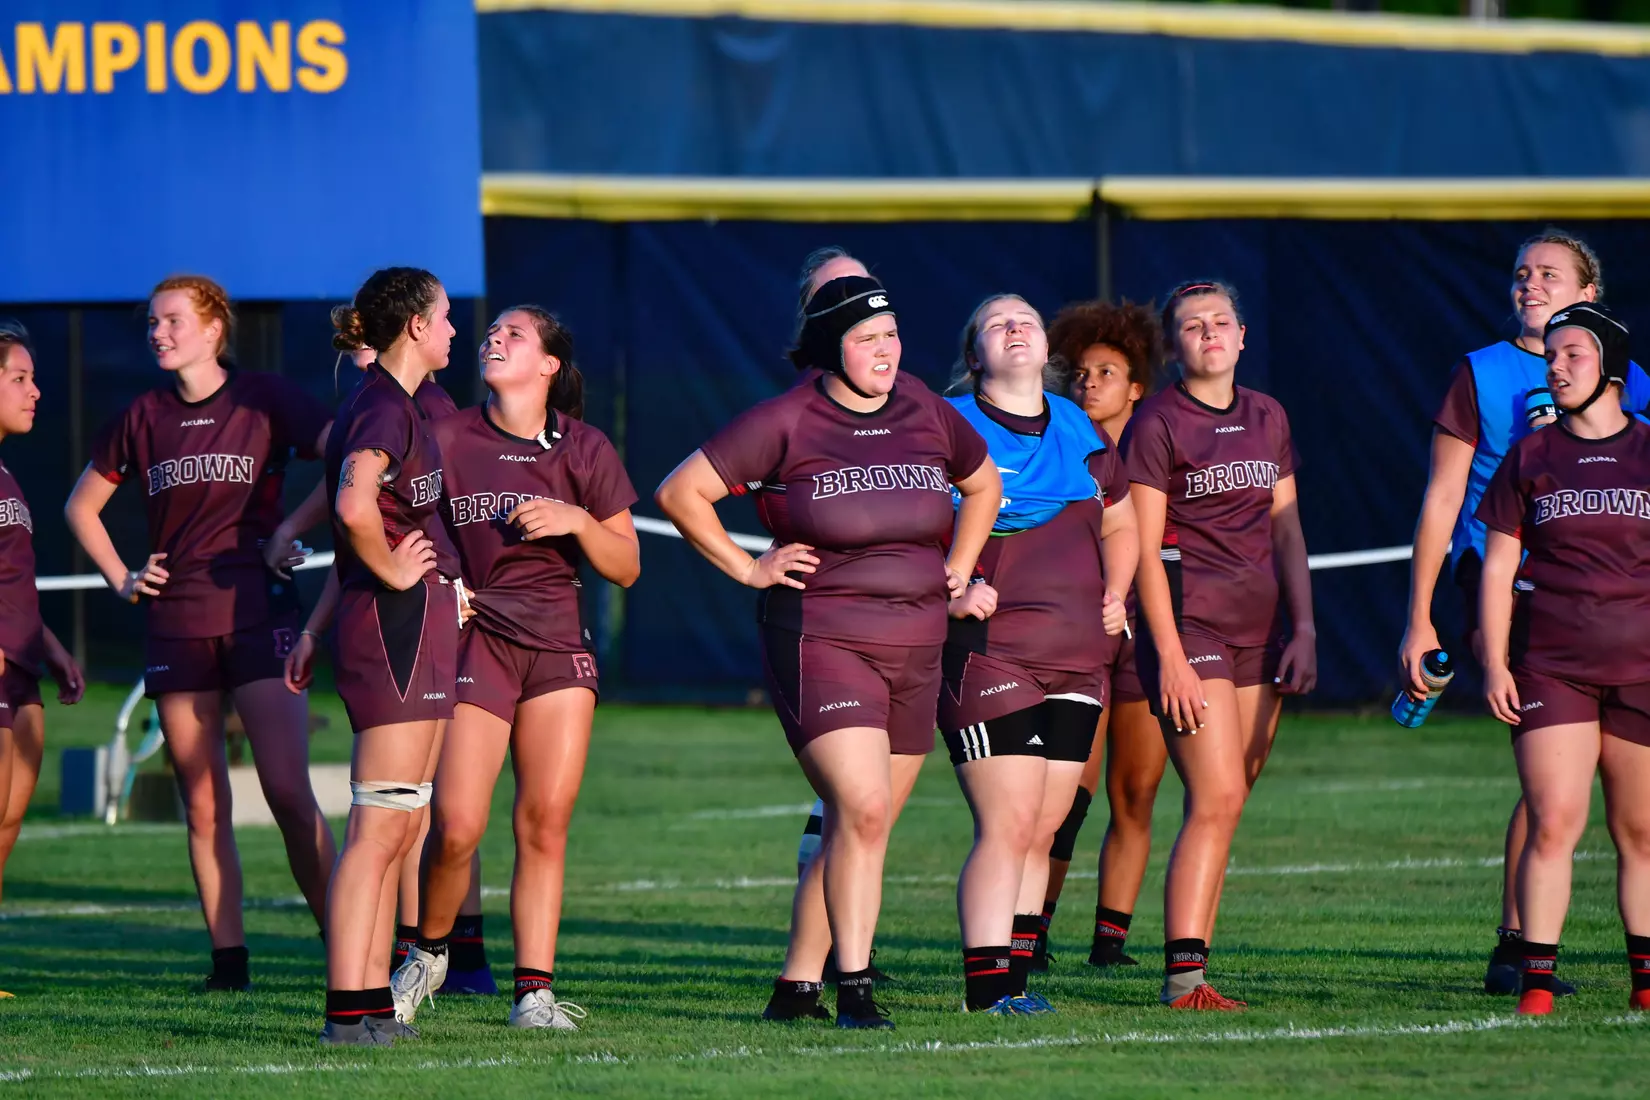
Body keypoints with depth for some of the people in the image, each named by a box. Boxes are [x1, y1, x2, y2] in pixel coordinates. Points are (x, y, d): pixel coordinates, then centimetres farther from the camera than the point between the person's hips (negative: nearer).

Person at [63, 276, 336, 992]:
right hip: (176, 625, 4)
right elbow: (82, 505, 23)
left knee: (289, 792, -13)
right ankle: (228, 959, 7)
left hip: (257, 612, -4)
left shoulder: (264, 400, 0)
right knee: (203, 805, 3)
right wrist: (121, 579, 11)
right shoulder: (146, 418, 11)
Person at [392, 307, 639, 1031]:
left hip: (558, 648, 2)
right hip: (475, 642, -1)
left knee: (546, 821, -4)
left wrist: (578, 521, -12)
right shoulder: (446, 440, -1)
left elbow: (626, 568, 6)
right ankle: (428, 953, 17)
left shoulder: (584, 451, 3)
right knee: (457, 828, -10)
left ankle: (534, 991, 2)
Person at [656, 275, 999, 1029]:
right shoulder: (787, 422, -6)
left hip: (915, 648, 6)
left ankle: (798, 985, 20)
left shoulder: (925, 413, 9)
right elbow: (681, 492, -3)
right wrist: (747, 568, -4)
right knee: (862, 807, -20)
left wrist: (957, 568, 17)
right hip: (821, 641, -6)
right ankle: (854, 988, -16)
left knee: (859, 824, 9)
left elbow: (982, 485, 29)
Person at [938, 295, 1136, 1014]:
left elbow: (1119, 526, 30)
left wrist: (1115, 594, 14)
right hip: (988, 651, -6)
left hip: (1077, 657, 6)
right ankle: (988, 987, -10)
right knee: (1008, 825, -12)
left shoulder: (1080, 434, 15)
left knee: (1042, 830, 6)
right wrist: (949, 592, -17)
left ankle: (1015, 973, 13)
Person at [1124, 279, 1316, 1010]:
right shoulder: (1156, 425, -4)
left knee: (1223, 806, 4)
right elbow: (1143, 550, -8)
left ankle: (1189, 968, 8)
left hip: (1259, 626, 6)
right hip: (1190, 621, -6)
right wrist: (1171, 656, -14)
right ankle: (1184, 976, -15)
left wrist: (1304, 627, 7)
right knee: (1216, 799, -15)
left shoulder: (1267, 418, 14)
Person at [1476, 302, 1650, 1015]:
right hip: (1548, 667, 0)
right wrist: (1494, 663, 1)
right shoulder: (1530, 458, 8)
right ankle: (1536, 981, -8)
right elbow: (1498, 566, 9)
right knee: (1553, 824, -11)